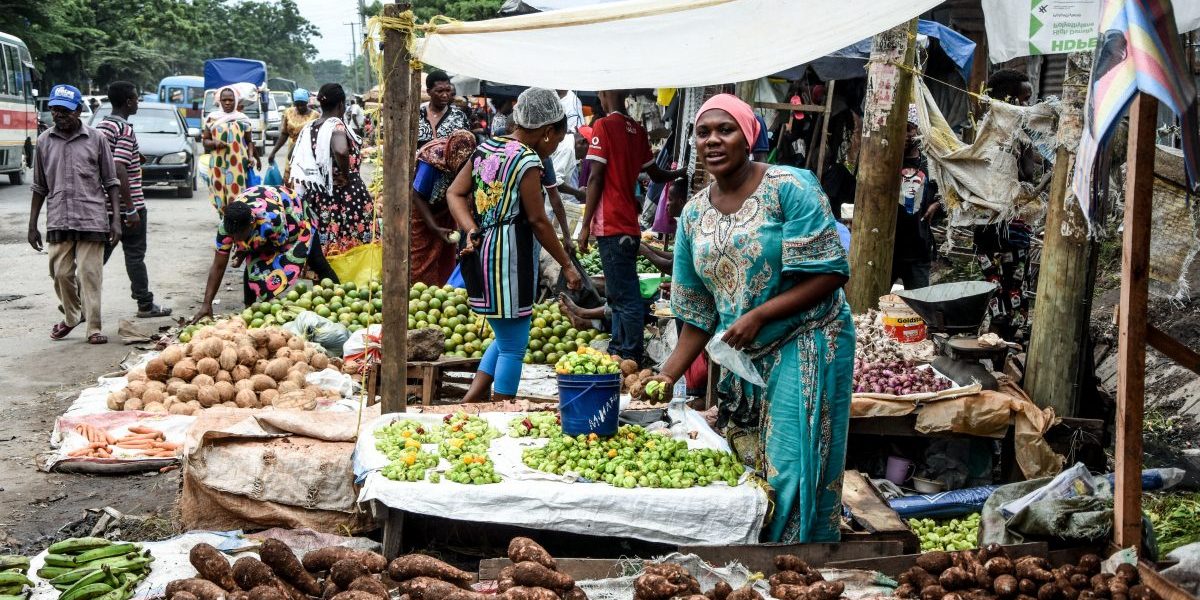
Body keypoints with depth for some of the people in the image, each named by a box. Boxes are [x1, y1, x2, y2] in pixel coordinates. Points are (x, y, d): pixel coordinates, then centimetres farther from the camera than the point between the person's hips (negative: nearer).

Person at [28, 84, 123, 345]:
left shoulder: (96, 139, 0)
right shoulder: (44, 141, 7)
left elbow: (111, 182, 3)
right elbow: (39, 187, 13)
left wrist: (116, 219, -4)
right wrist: (32, 225, 10)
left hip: (91, 219, -3)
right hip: (57, 221, 3)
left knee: (90, 275, -4)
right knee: (61, 274, 7)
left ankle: (94, 328, 2)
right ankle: (71, 316, 30)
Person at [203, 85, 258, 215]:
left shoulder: (243, 119, 8)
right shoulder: (212, 118, 10)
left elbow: (249, 141, 12)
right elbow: (205, 140, 12)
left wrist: (250, 156, -5)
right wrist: (214, 143, -9)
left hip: (238, 163, -1)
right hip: (218, 164, 1)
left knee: (236, 193, -9)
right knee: (220, 194, -4)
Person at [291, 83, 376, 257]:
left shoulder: (308, 129, 6)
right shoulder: (336, 125, -14)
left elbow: (298, 165, 8)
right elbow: (341, 151, -35)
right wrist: (345, 174, -20)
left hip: (317, 197, 7)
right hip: (345, 194, -7)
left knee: (323, 244, 10)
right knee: (350, 244, 1)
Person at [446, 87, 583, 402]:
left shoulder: (486, 148, 11)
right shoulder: (528, 161, -14)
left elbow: (455, 192, 8)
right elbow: (537, 220, -13)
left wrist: (470, 229, -5)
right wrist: (567, 265, -6)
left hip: (480, 255, 9)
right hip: (508, 258, -9)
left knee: (507, 337, 22)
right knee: (513, 347, 3)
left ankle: (468, 403, 17)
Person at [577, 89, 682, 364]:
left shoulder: (603, 127, -9)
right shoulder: (638, 130, 10)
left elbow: (595, 178, -12)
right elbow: (656, 174, 21)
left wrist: (585, 226, -9)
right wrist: (681, 173, 42)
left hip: (611, 225, -7)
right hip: (630, 225, 7)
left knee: (626, 298, -7)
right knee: (620, 294, 15)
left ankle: (630, 358, -5)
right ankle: (618, 350, 22)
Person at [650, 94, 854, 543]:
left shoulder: (789, 188, -12)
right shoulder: (694, 214, 6)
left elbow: (830, 273, -16)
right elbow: (699, 314, 9)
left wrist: (759, 316, -21)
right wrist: (669, 375, 1)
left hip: (804, 350, -6)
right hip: (742, 358, 6)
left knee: (790, 474, -5)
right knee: (742, 472, 12)